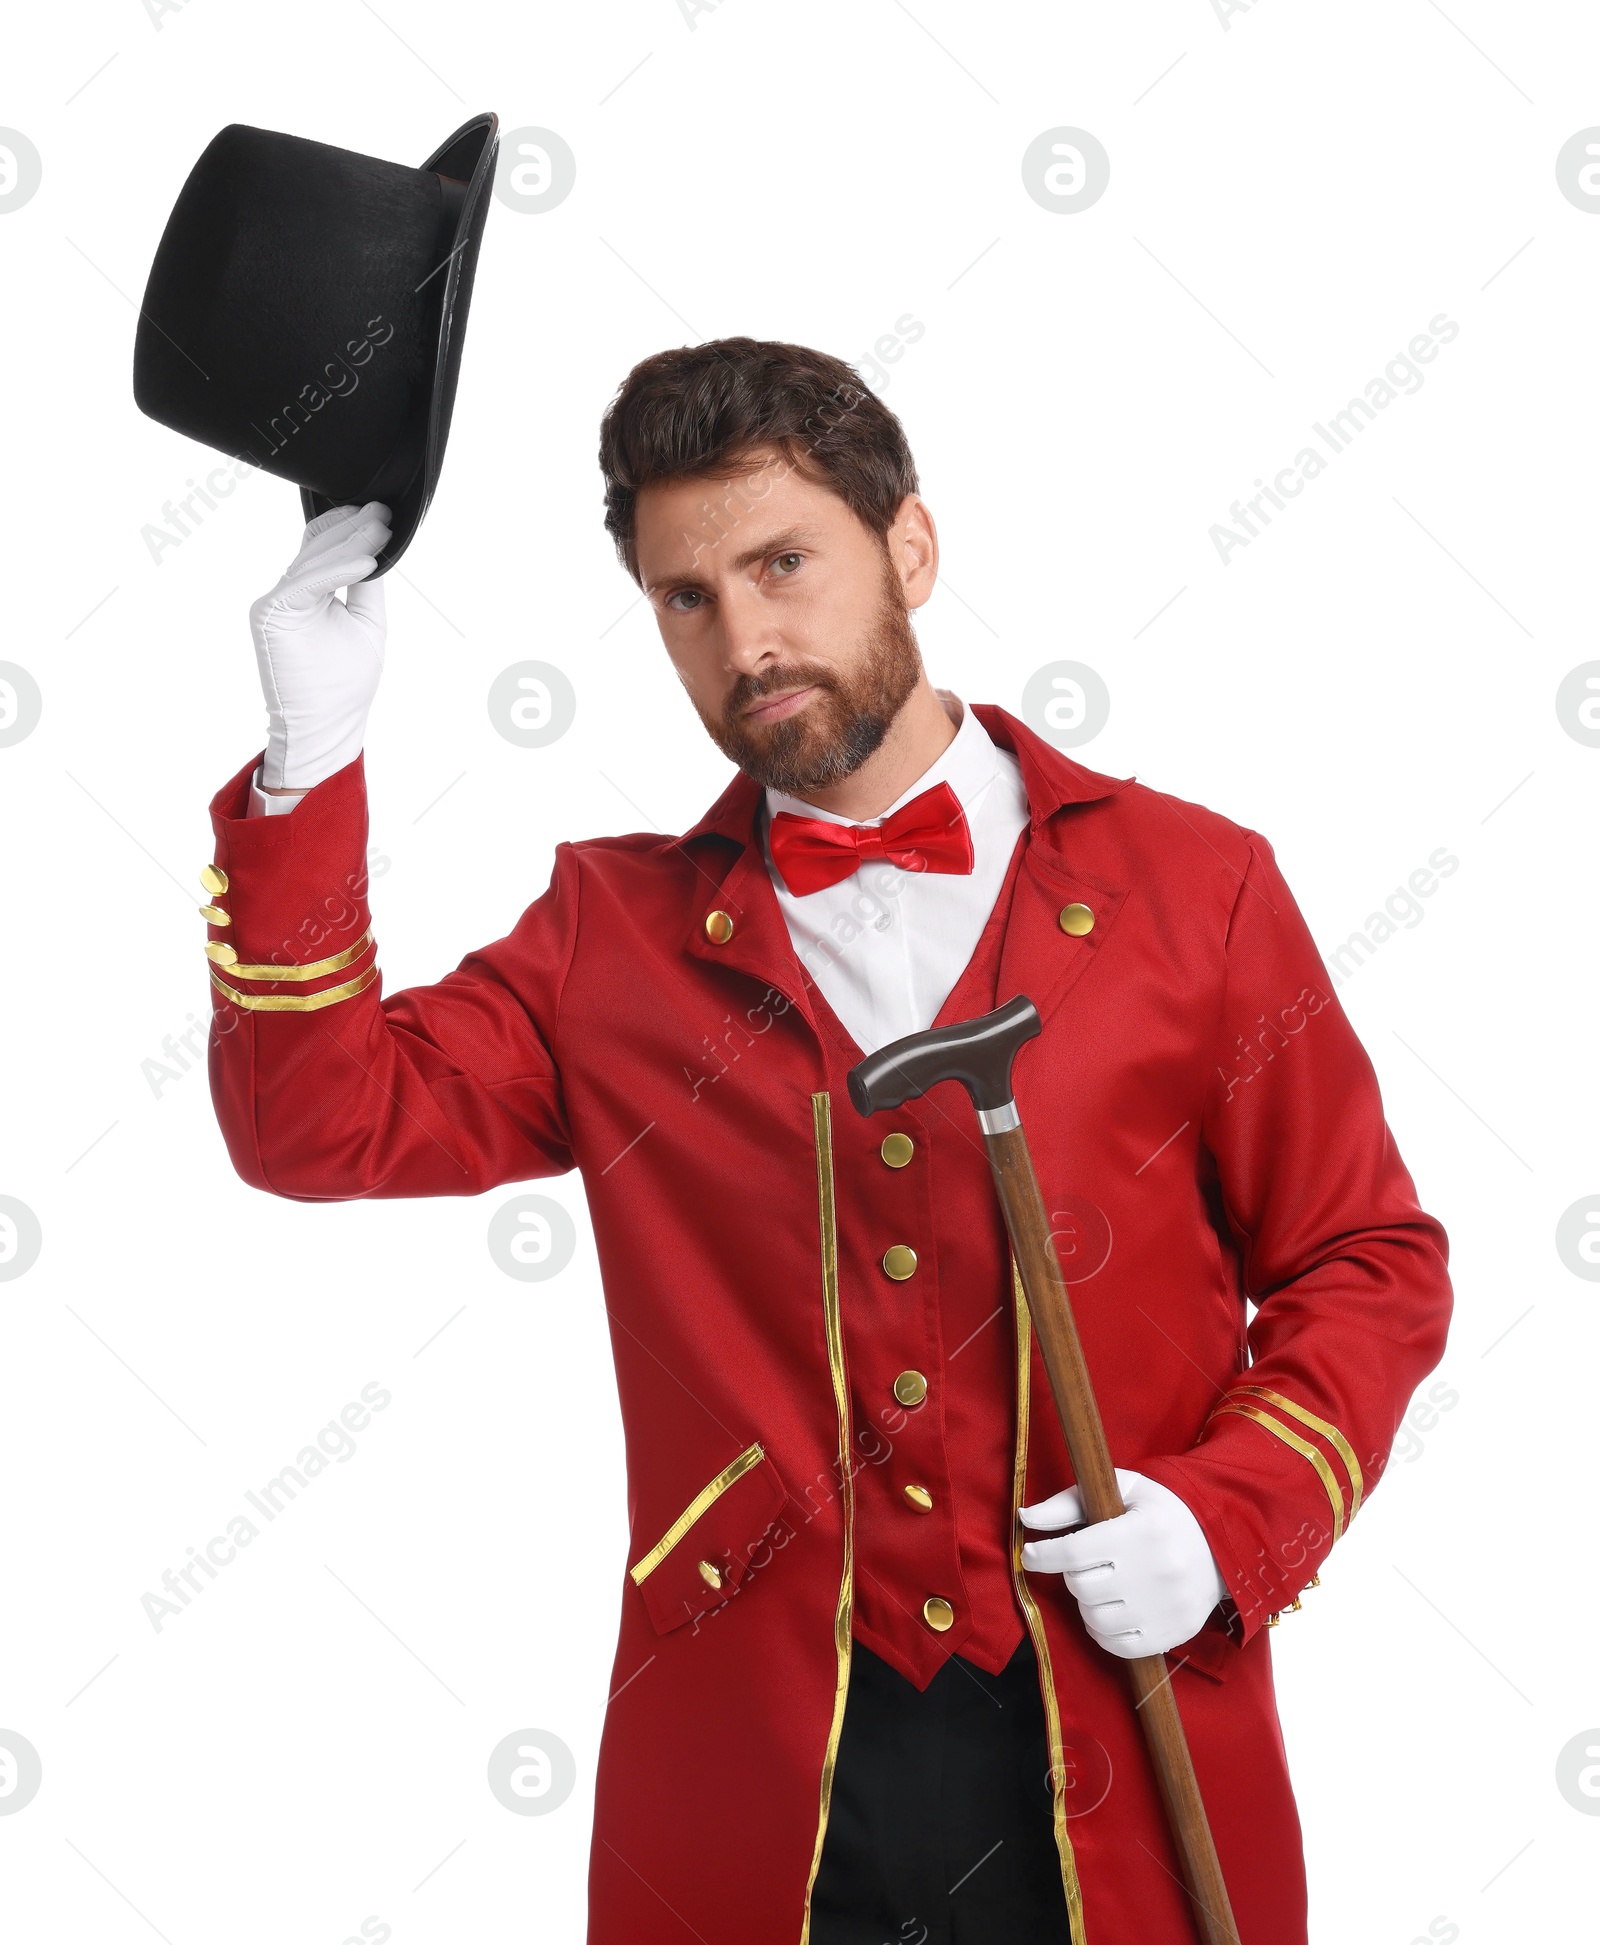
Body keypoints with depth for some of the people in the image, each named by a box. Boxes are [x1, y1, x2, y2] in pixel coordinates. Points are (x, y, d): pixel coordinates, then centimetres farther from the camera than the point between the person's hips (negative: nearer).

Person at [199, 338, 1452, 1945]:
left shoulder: (1191, 886, 1)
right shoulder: (617, 931, 6)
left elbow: (1368, 1264, 5)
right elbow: (321, 1120, -4)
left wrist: (1231, 1515, -10)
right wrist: (310, 759, -11)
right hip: (755, 1778, 1)